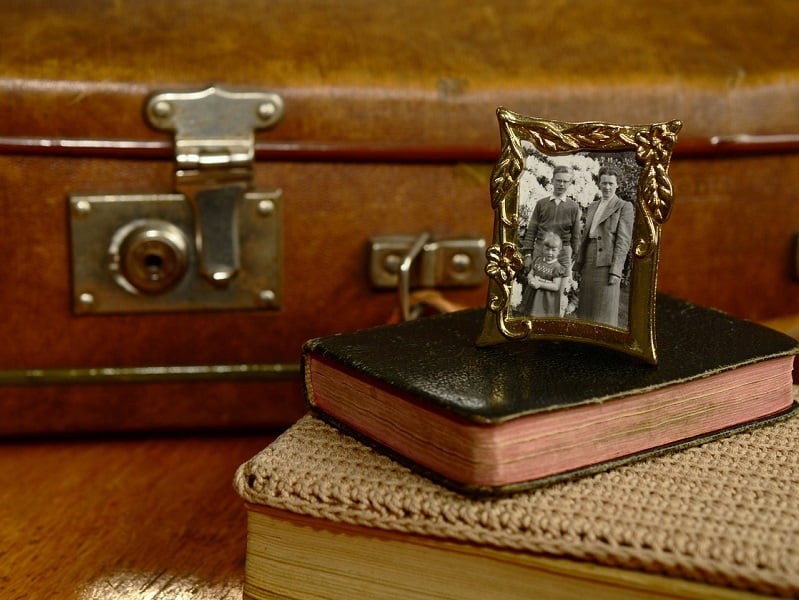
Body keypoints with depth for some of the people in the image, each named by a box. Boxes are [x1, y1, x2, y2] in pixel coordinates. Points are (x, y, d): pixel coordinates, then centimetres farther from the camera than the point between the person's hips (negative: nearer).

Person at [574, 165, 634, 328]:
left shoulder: (625, 207, 1)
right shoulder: (592, 207, 21)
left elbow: (623, 241, -7)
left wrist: (615, 271, -15)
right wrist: (578, 265, 15)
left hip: (607, 265, -6)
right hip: (589, 264, 6)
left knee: (605, 315, -8)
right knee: (586, 315, 5)